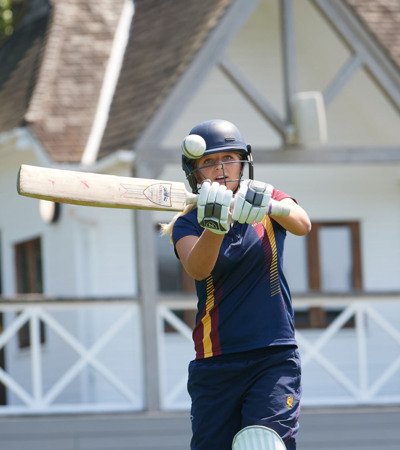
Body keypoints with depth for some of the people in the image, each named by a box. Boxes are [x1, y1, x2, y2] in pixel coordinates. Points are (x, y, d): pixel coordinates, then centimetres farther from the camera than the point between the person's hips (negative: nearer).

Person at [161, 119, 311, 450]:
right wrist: (215, 224, -40)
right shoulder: (188, 223, 2)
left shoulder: (270, 205, 5)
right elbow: (197, 269, -20)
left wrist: (268, 202, -38)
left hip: (275, 358, -1)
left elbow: (303, 225, -17)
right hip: (215, 363, 1)